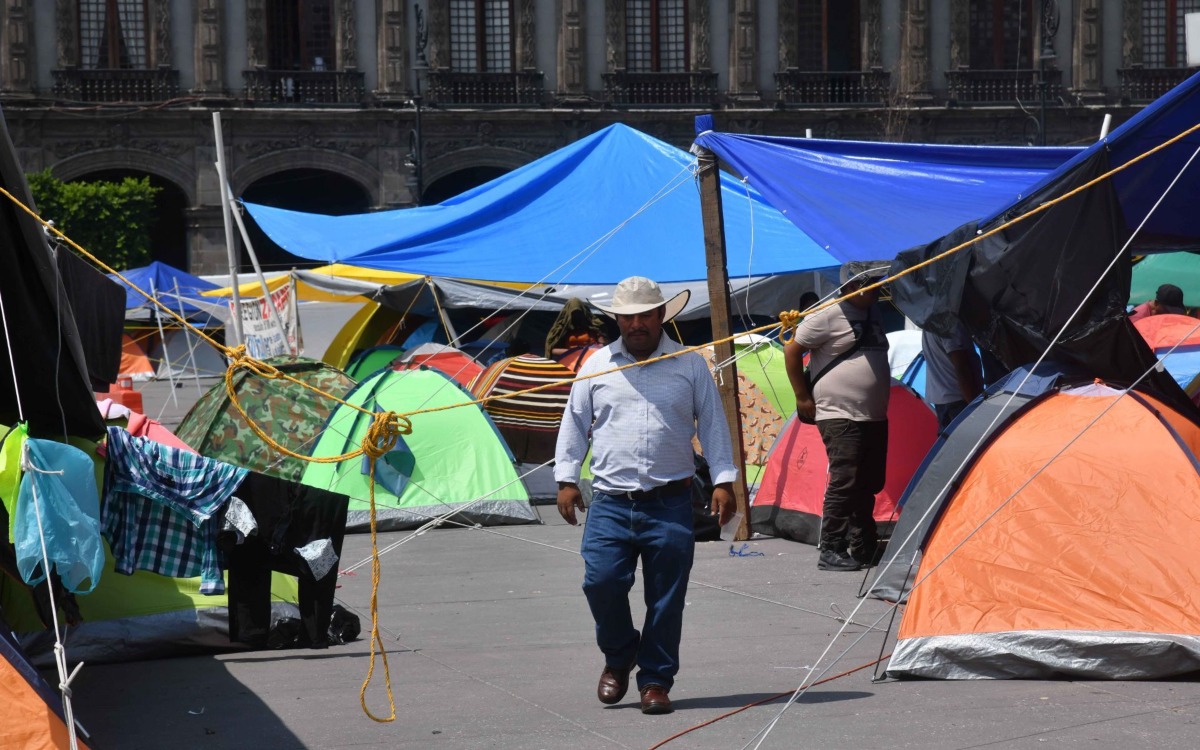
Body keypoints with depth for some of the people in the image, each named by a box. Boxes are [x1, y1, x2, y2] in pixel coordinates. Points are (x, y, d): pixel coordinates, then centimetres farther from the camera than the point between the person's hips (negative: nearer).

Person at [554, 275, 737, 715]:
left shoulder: (690, 366, 8)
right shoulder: (597, 366, 10)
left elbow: (713, 426, 10)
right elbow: (575, 425, 14)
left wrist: (723, 481, 3)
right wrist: (566, 478, 7)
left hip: (670, 504, -1)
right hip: (610, 503, 1)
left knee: (666, 598, -1)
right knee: (601, 580, -12)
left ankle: (656, 680, 11)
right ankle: (618, 655, 15)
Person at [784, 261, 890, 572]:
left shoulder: (872, 314, 15)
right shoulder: (829, 314, -11)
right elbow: (791, 351, -7)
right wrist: (803, 398, -7)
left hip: (874, 417, 8)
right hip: (840, 416, -8)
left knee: (868, 486, 10)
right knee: (844, 483, -13)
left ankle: (863, 548, 19)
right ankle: (830, 552, -9)